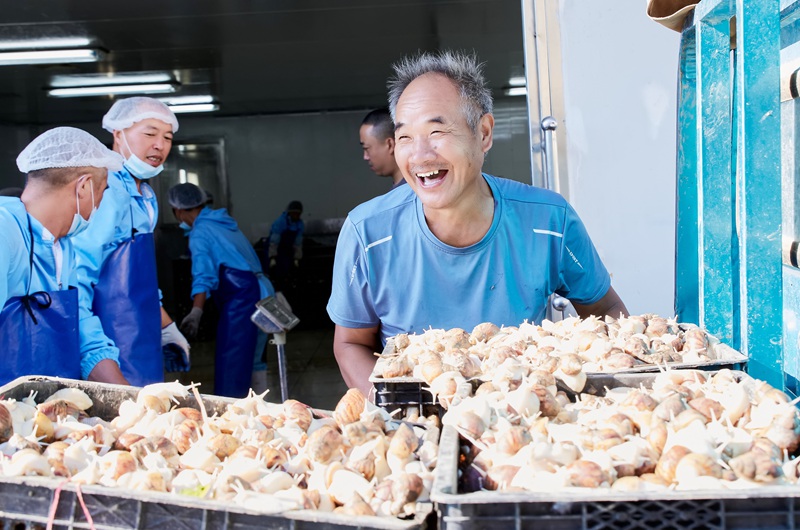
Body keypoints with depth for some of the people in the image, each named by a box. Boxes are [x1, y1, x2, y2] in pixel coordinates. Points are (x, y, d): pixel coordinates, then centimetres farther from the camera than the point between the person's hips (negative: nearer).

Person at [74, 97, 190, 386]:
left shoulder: (146, 196, 14)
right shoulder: (103, 190, -17)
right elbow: (74, 282, -23)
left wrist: (166, 327, 25)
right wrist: (98, 355, -29)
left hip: (144, 348, 9)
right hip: (114, 351, -9)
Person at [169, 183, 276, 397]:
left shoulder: (199, 233, -8)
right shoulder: (224, 221, 18)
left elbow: (204, 273, -23)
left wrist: (196, 311, -33)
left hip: (242, 298, -9)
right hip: (262, 290, 9)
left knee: (231, 363, -6)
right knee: (252, 358, 17)